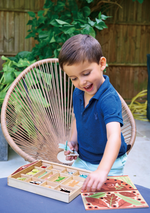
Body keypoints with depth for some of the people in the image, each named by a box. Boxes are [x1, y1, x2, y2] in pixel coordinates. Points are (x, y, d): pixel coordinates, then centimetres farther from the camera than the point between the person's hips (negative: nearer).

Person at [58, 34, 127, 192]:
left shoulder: (109, 99, -29)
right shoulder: (78, 93, -5)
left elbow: (114, 137, -42)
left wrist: (102, 170, -55)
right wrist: (73, 141, -2)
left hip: (109, 163, -6)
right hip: (82, 160, 6)